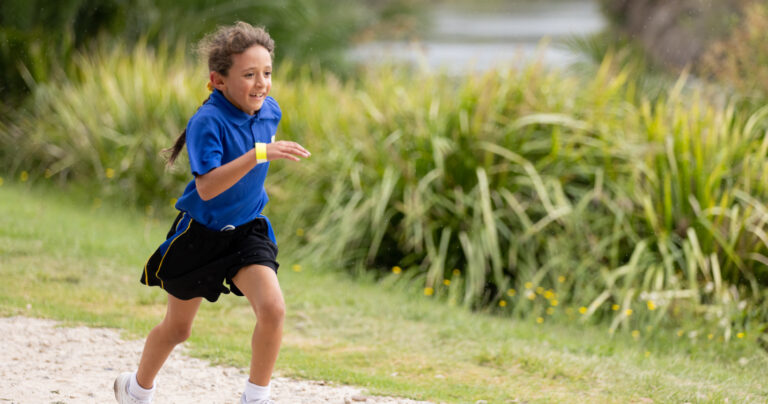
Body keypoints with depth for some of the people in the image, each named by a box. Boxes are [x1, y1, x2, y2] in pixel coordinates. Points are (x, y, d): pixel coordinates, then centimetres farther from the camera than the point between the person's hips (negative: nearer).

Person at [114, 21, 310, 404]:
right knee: (177, 328, 14)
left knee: (272, 308, -21)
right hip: (200, 233, -4)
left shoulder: (269, 110, -5)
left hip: (246, 229, 4)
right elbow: (206, 187, -38)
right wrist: (259, 153, -44)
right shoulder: (207, 122, -26)